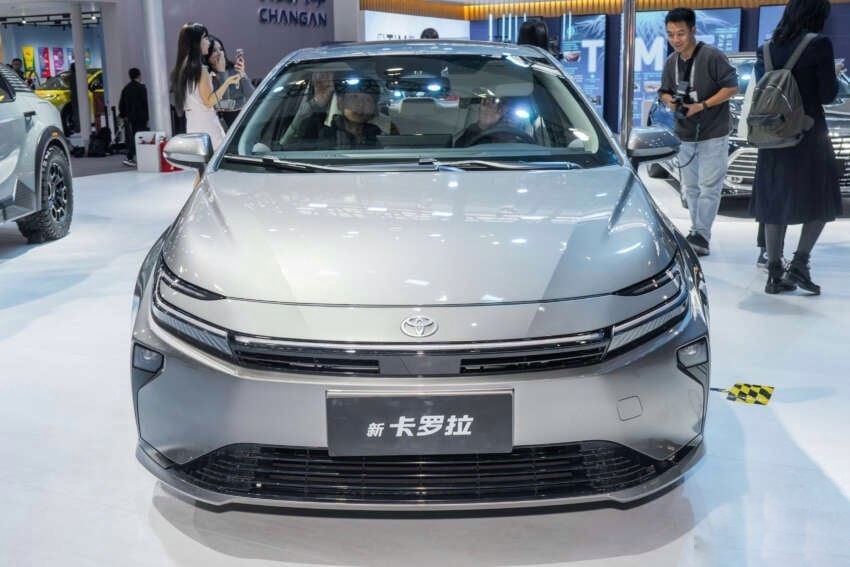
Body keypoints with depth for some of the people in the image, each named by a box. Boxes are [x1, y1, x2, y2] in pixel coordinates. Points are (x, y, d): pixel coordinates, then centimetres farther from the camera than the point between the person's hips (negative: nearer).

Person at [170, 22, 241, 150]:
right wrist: (227, 82, -21)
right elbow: (209, 101, -14)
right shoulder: (200, 69, -12)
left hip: (192, 126, 8)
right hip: (206, 126, -8)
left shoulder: (181, 69, 13)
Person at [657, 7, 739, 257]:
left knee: (708, 187, -6)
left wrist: (702, 106, -23)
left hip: (713, 135, -6)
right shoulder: (671, 62, 4)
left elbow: (732, 87, -16)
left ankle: (701, 236, -4)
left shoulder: (712, 56, -15)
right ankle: (696, 232, 21)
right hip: (684, 135, 7)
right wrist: (669, 101, -10)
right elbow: (664, 92, 14)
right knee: (690, 187, 11)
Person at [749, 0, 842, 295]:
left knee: (775, 204, 9)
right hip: (808, 133, -5)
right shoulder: (819, 44, -8)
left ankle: (775, 274, 9)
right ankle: (799, 264, -3)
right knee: (822, 201, 10)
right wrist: (833, 78, 13)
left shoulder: (766, 49, 6)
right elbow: (828, 94, -6)